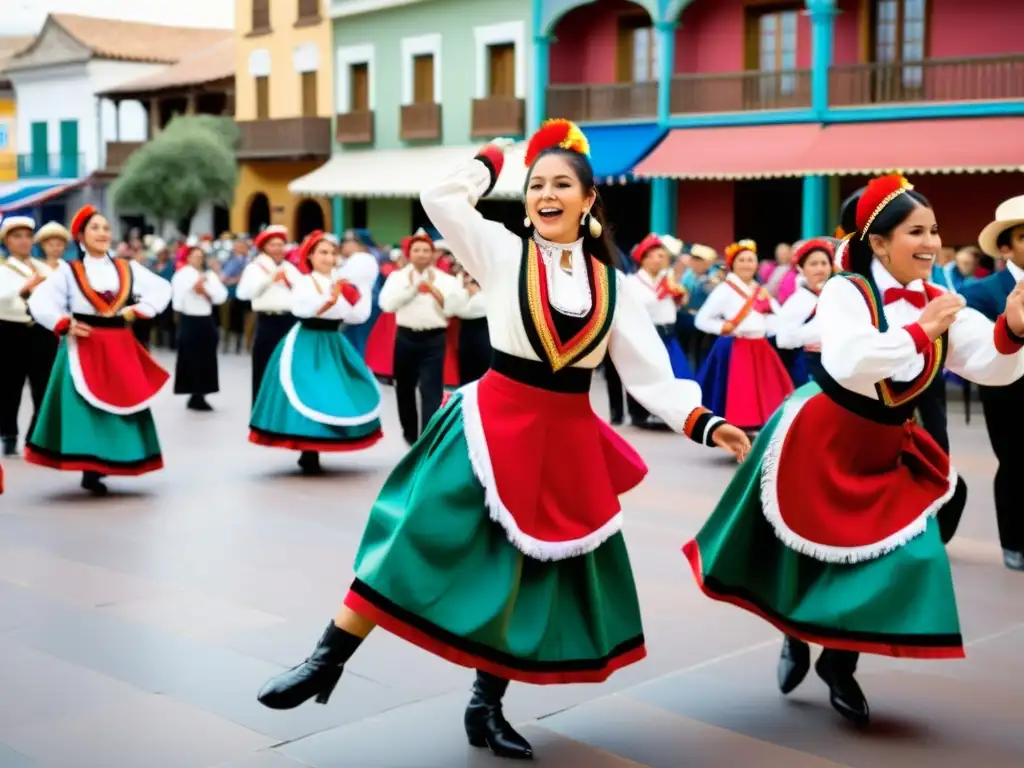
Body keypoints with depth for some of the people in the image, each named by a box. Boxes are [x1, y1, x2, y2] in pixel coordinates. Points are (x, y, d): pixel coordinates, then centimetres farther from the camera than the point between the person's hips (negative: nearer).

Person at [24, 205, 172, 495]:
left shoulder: (127, 268, 8)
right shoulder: (68, 271, -2)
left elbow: (162, 289, 9)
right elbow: (39, 302, -6)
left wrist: (137, 310, -2)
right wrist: (65, 325, -15)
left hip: (119, 347, 4)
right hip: (83, 348, -4)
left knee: (119, 401, 3)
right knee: (85, 405, -6)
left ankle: (97, 469, 13)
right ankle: (90, 469, -4)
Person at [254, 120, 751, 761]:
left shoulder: (612, 283, 4)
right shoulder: (503, 251, -2)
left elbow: (649, 373, 4)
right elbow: (441, 197, -15)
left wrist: (706, 425, -8)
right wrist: (494, 159, 1)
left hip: (569, 441, 3)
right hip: (495, 425, -3)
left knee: (537, 573, 9)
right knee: (420, 539, -8)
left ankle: (487, 707, 25)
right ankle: (328, 663, 4)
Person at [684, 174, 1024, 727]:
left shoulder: (939, 304, -3)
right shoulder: (845, 292, -19)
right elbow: (849, 365, -36)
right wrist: (920, 331, -32)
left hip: (887, 451, 5)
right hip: (821, 442, -5)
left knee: (906, 556, -3)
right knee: (806, 553, 9)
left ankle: (839, 661, 19)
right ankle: (796, 635, 41)